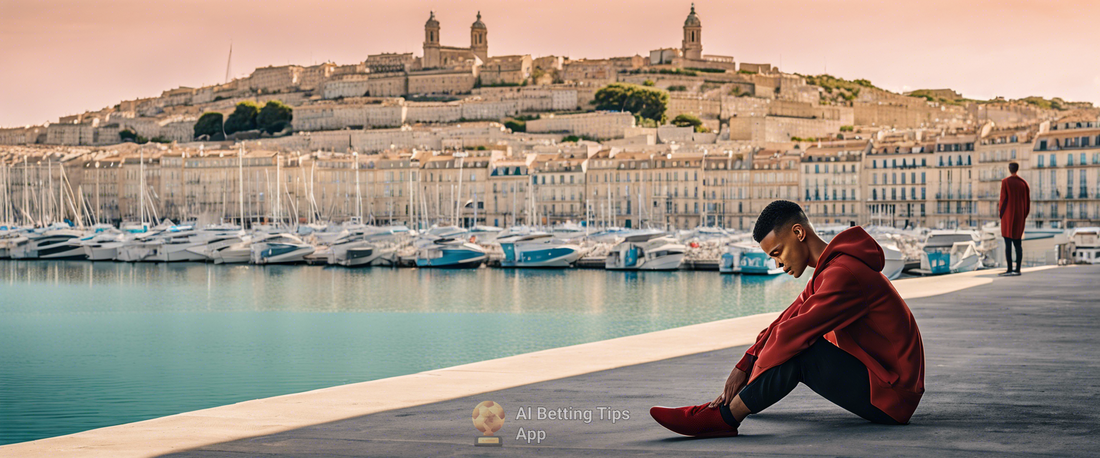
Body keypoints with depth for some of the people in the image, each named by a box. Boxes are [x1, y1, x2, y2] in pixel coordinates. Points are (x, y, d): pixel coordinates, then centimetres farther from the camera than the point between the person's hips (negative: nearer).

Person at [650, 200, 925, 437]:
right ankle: (730, 404, 11)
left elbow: (794, 331, -25)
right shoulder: (829, 268, 12)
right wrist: (743, 367, 0)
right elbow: (788, 320, 10)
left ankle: (724, 417, -18)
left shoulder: (844, 273, -21)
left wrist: (748, 376, -16)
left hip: (891, 394, -10)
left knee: (797, 350, -24)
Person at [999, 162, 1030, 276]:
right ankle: (1017, 270, 5)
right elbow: (1027, 200, 6)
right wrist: (1024, 215, 14)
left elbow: (1003, 199, -11)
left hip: (1008, 215, -5)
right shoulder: (1023, 183, 5)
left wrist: (1001, 215, -2)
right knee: (1018, 243, 7)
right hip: (1019, 217, 5)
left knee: (1008, 243, -4)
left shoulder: (1005, 182, -9)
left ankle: (1009, 270, -7)